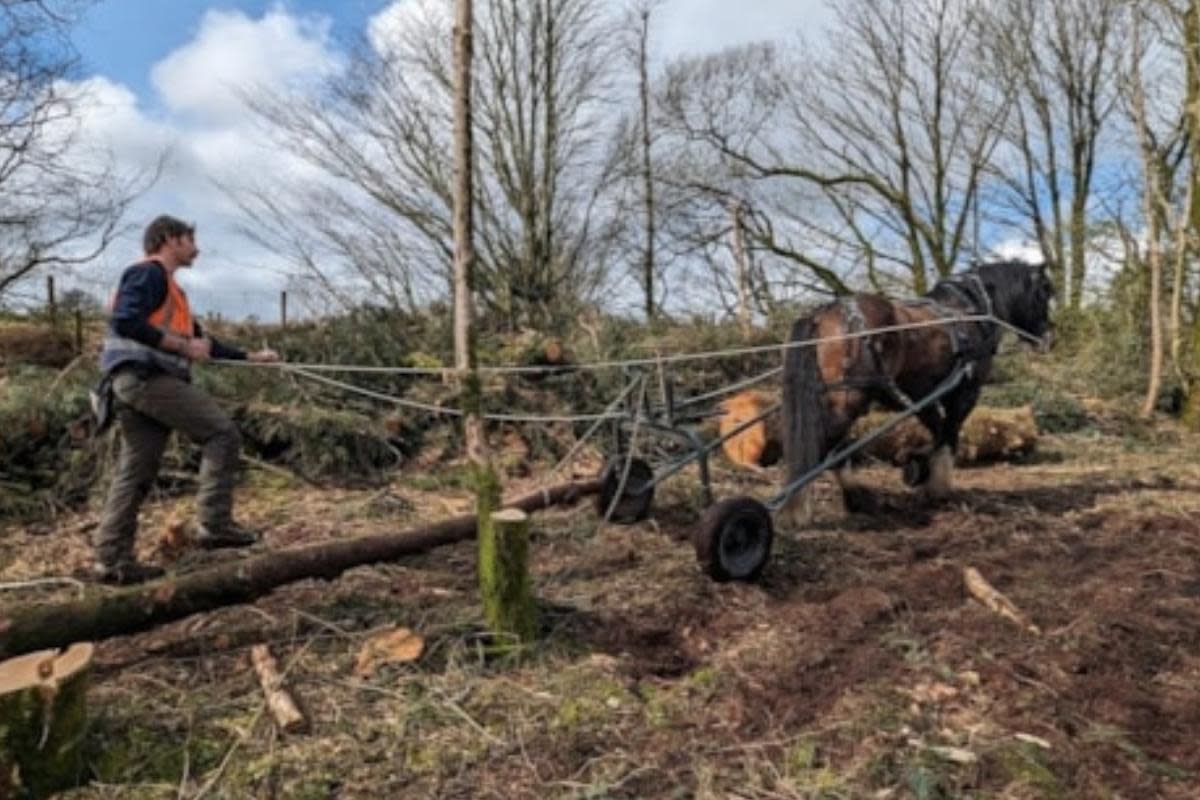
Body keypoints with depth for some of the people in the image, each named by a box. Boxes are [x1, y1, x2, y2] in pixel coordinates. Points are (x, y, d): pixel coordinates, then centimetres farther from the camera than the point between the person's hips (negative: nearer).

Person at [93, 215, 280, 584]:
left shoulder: (169, 287, 27)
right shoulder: (147, 273, -3)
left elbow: (201, 340, 28)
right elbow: (125, 322, -18)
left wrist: (252, 356, 24)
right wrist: (182, 346, -15)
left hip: (145, 380, 10)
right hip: (145, 376, -10)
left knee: (135, 471, 7)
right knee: (222, 432, -11)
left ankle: (112, 558, 10)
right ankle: (214, 524, -12)